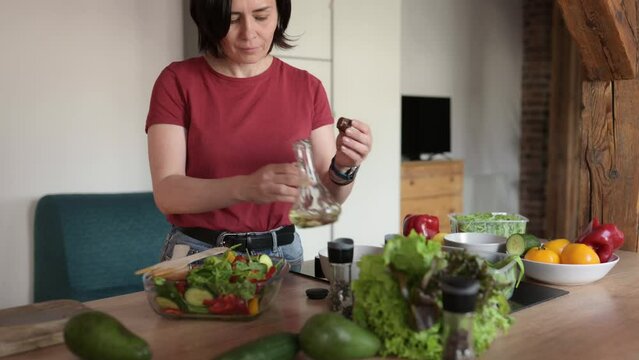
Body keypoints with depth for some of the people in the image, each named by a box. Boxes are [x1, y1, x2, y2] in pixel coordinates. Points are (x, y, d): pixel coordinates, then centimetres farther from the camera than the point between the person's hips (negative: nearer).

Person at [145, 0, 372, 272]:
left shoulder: (307, 88, -1)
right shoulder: (177, 82, -7)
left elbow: (328, 195, -2)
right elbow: (166, 193, -15)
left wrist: (343, 167, -24)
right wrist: (245, 188, -32)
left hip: (281, 255, 0)